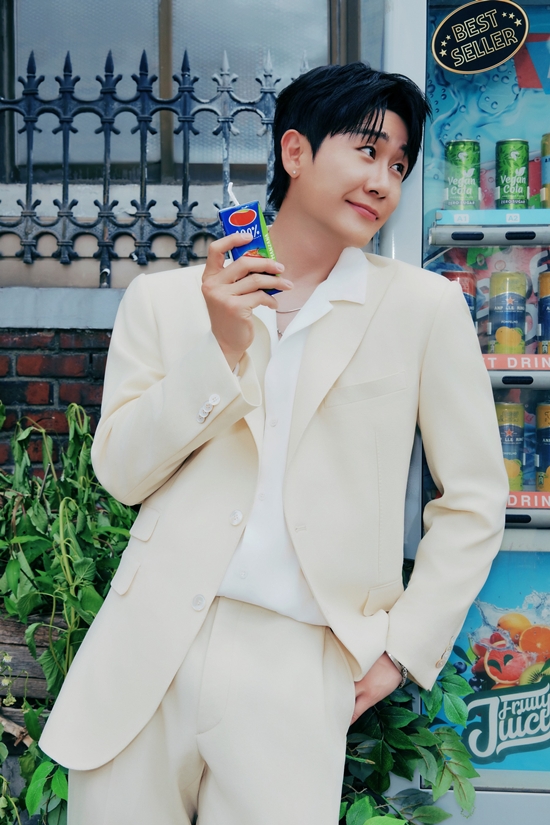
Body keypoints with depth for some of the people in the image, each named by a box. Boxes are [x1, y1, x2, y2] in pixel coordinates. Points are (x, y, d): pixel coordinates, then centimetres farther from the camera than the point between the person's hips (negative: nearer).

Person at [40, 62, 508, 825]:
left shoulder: (424, 306, 3)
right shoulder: (166, 299, 7)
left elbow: (475, 500, 6)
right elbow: (121, 472, 3)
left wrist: (405, 647, 0)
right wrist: (219, 348, -9)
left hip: (296, 662, -1)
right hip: (149, 647, 2)